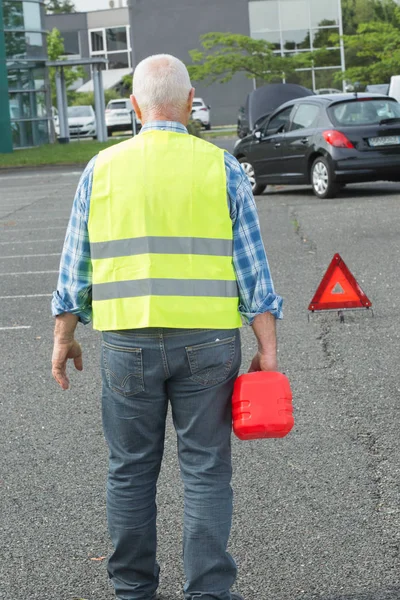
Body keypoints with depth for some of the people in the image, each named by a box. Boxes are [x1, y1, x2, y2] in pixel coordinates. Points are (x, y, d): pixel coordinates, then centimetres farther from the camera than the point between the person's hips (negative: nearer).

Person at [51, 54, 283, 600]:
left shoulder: (102, 168, 2)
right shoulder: (222, 168, -1)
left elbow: (75, 265, 5)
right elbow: (252, 267, -3)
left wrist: (64, 336, 14)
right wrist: (267, 349, 0)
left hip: (127, 343, 1)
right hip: (207, 341, -1)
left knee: (130, 470, 12)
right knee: (206, 470, 6)